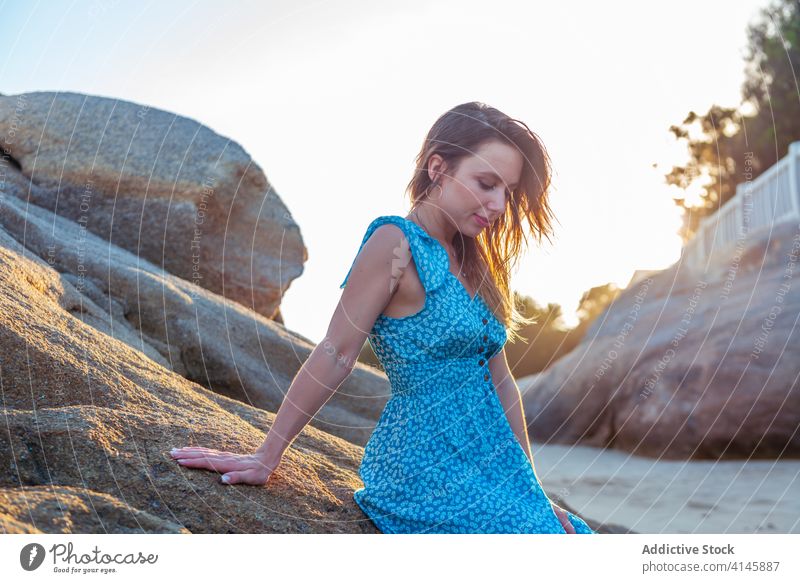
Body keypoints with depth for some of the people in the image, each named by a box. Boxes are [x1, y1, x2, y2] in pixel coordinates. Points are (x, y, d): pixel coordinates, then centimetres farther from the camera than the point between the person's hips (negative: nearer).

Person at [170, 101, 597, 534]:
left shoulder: (475, 262, 13)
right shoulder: (396, 243, -11)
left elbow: (499, 382, 13)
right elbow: (336, 354, -12)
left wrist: (533, 488, 13)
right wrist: (266, 457, -9)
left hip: (489, 467, 8)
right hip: (430, 470, -8)